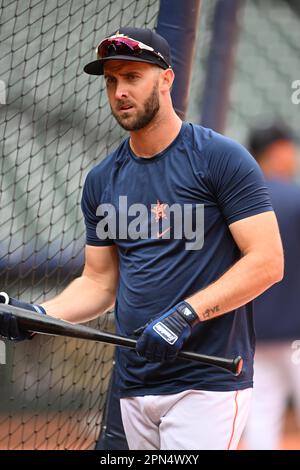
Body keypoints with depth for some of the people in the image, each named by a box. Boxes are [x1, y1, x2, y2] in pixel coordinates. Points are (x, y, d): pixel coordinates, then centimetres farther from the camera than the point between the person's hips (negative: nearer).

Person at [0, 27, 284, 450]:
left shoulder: (220, 158, -6)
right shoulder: (102, 180, 12)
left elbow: (268, 261, -12)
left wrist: (185, 313, -20)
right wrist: (38, 315, -2)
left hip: (207, 385, -6)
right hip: (135, 388, 6)